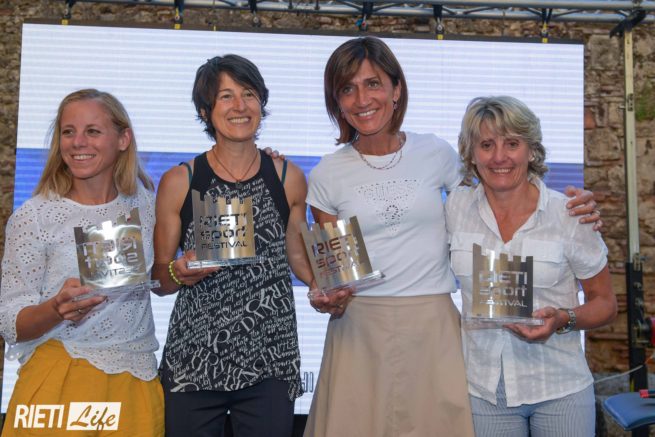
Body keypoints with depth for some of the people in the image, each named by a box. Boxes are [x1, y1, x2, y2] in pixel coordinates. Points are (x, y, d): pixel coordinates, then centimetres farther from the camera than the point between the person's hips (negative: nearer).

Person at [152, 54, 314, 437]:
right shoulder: (179, 182, -1)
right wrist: (180, 274, -15)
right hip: (193, 360, -1)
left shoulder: (289, 178, 3)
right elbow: (159, 279, 6)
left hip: (270, 362, 1)